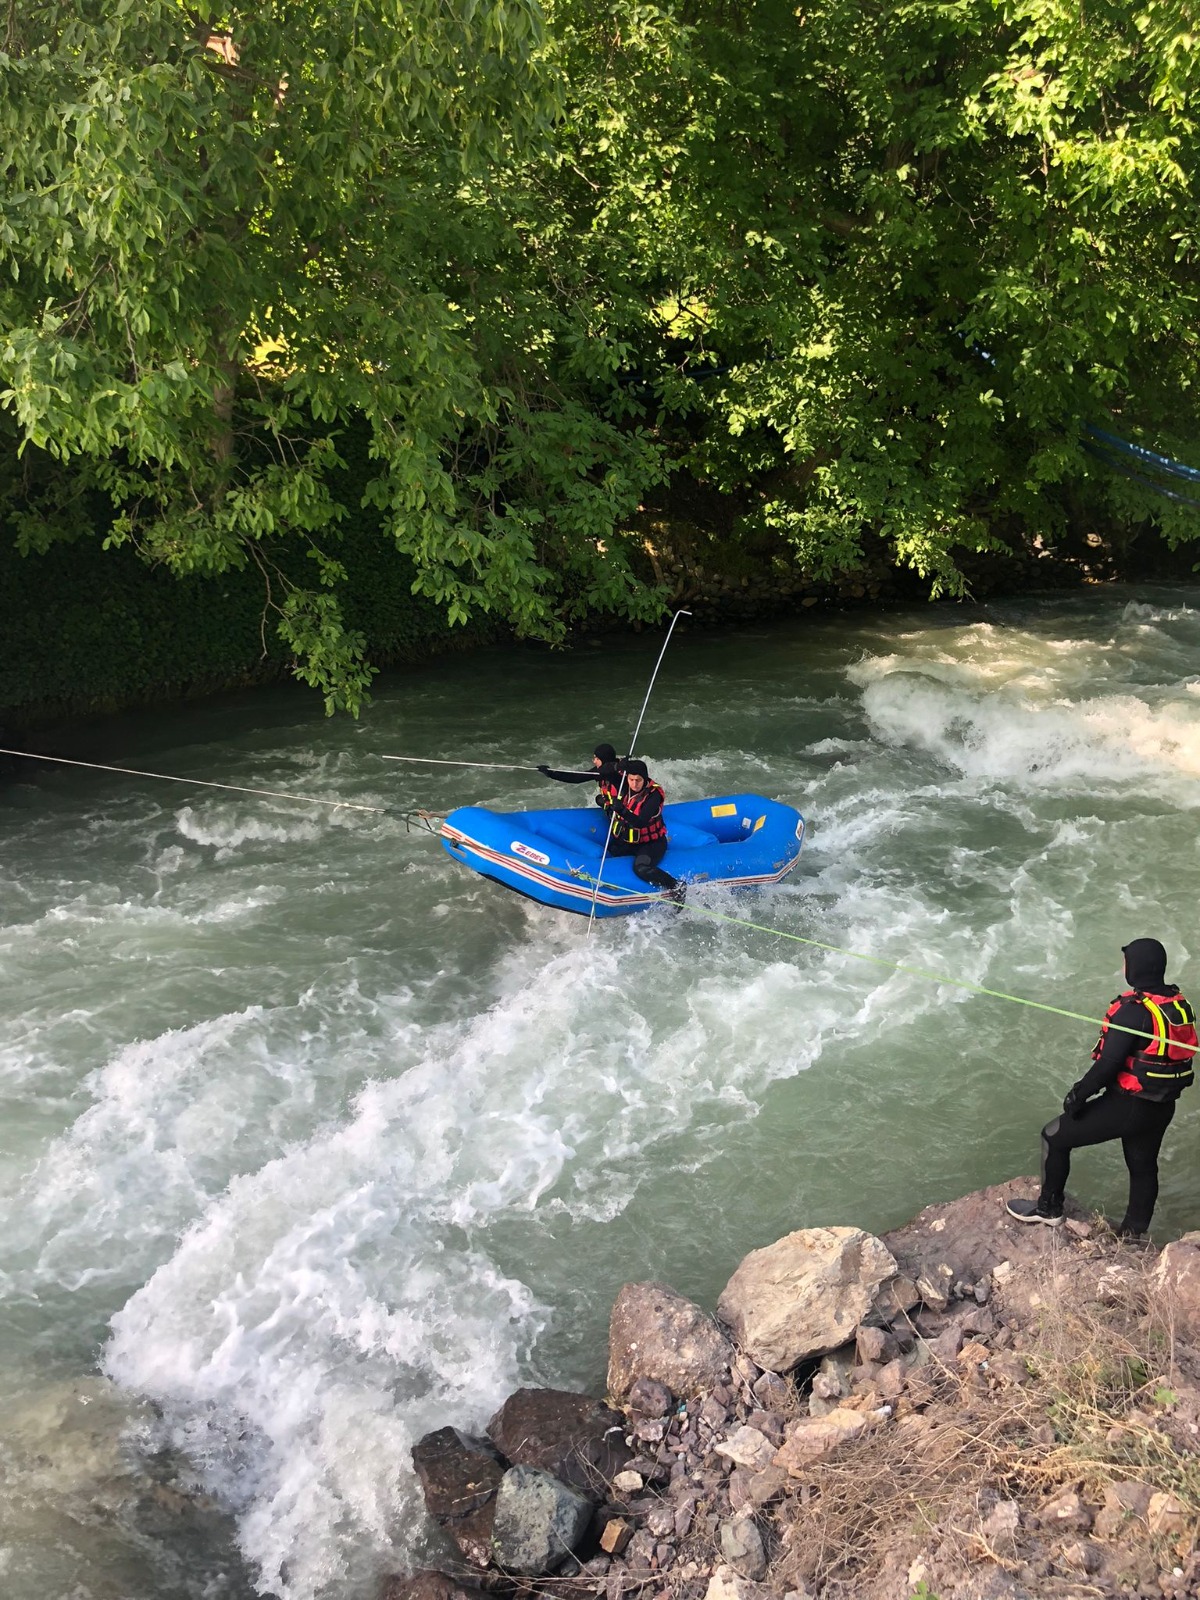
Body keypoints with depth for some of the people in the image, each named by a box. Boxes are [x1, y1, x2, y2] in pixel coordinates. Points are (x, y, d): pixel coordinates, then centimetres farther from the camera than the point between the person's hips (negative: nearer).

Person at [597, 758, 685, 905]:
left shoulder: (654, 795, -22)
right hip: (626, 840, 7)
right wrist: (606, 803, -12)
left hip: (651, 842, -7)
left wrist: (622, 811, -47)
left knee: (641, 868, -31)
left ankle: (677, 887, -17)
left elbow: (641, 822, -32)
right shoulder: (622, 787, -5)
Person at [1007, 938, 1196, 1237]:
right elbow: (1174, 1053, 11)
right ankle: (1132, 1235, 36)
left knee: (1054, 1137, 8)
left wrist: (1079, 1094, -14)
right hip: (1162, 1108, 8)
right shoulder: (1179, 1004, 1)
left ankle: (1048, 1208, 18)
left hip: (1127, 1107, -8)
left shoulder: (1134, 1008, -24)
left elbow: (1109, 1062, -25)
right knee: (1143, 1167, 23)